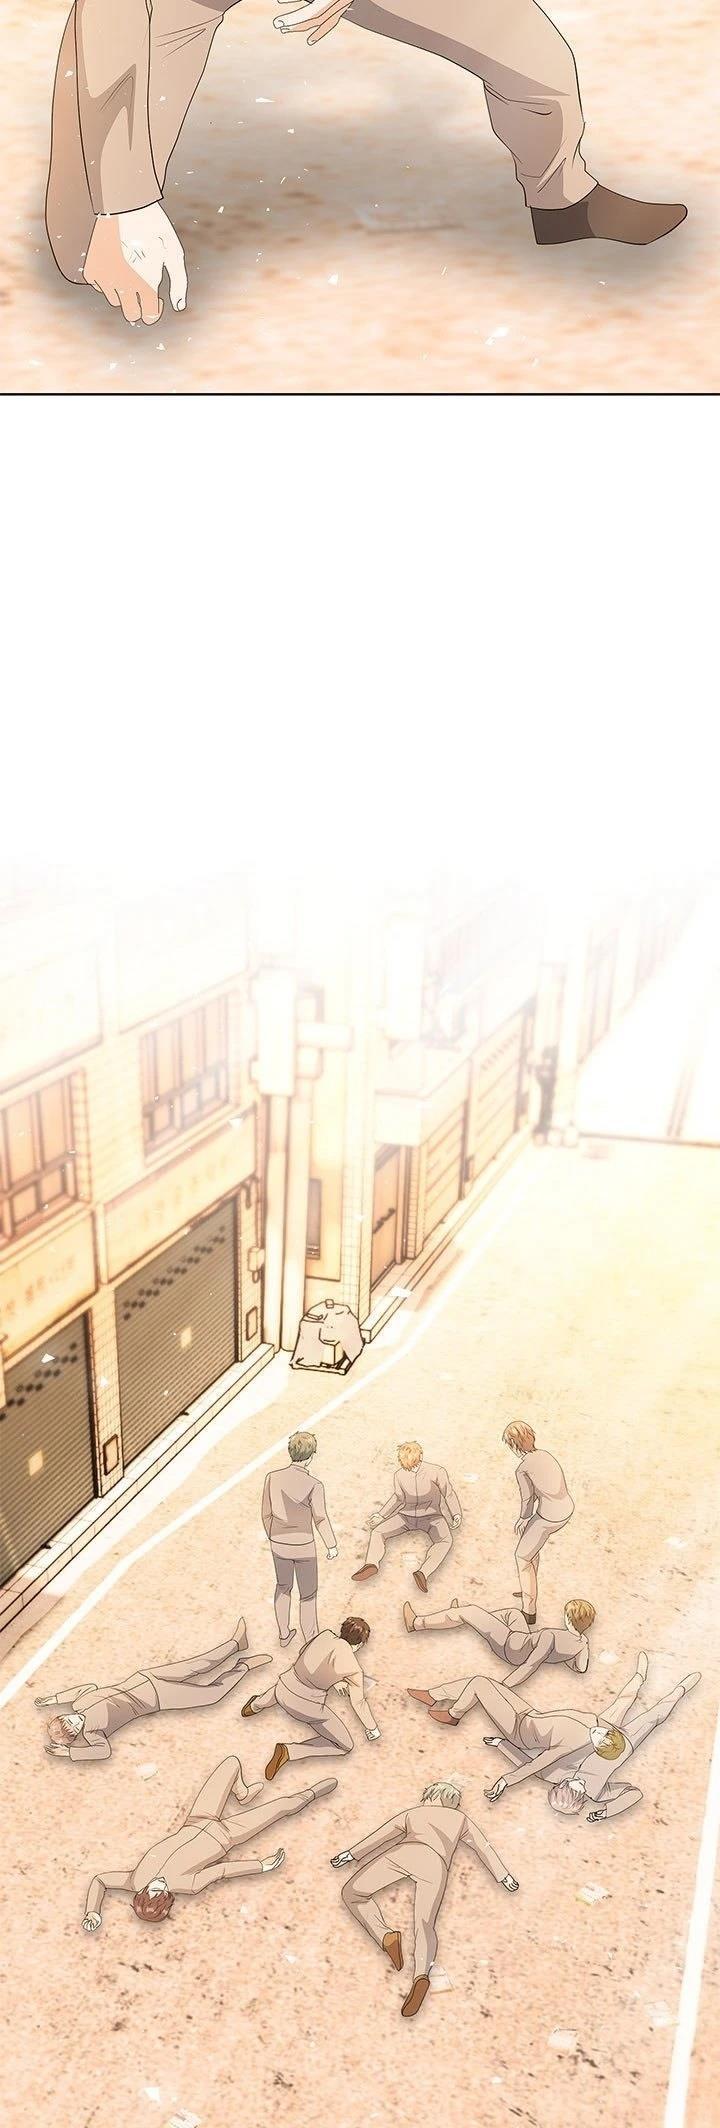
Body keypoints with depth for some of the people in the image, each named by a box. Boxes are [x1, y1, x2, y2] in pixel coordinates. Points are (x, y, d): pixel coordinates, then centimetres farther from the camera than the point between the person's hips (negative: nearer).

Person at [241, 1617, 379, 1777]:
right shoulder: (353, 1670, -12)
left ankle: (258, 1704, 31)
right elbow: (358, 1702, 1)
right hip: (308, 1707, -6)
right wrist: (373, 1729, 17)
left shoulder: (325, 1636, -1)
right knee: (345, 1746, 9)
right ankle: (288, 1751, -5)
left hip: (283, 1692, 6)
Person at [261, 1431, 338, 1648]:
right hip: (303, 1546, -4)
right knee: (308, 1594, 18)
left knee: (283, 1585, 30)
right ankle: (311, 1643, 34)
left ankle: (284, 1634, 45)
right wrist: (332, 1546, 2)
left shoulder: (272, 1477, -18)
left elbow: (266, 1514, -5)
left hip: (279, 1544, 4)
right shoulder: (314, 1486, -28)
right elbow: (321, 1521, -17)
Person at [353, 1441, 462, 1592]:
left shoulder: (436, 1471, -12)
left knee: (445, 1540, -35)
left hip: (431, 1516, -3)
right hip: (407, 1515, 4)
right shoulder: (399, 1475, -2)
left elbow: (449, 1493, -1)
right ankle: (372, 1564, -42)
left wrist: (457, 1514, -12)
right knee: (377, 1532, -18)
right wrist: (381, 1515, 12)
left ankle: (423, 1573, -53)